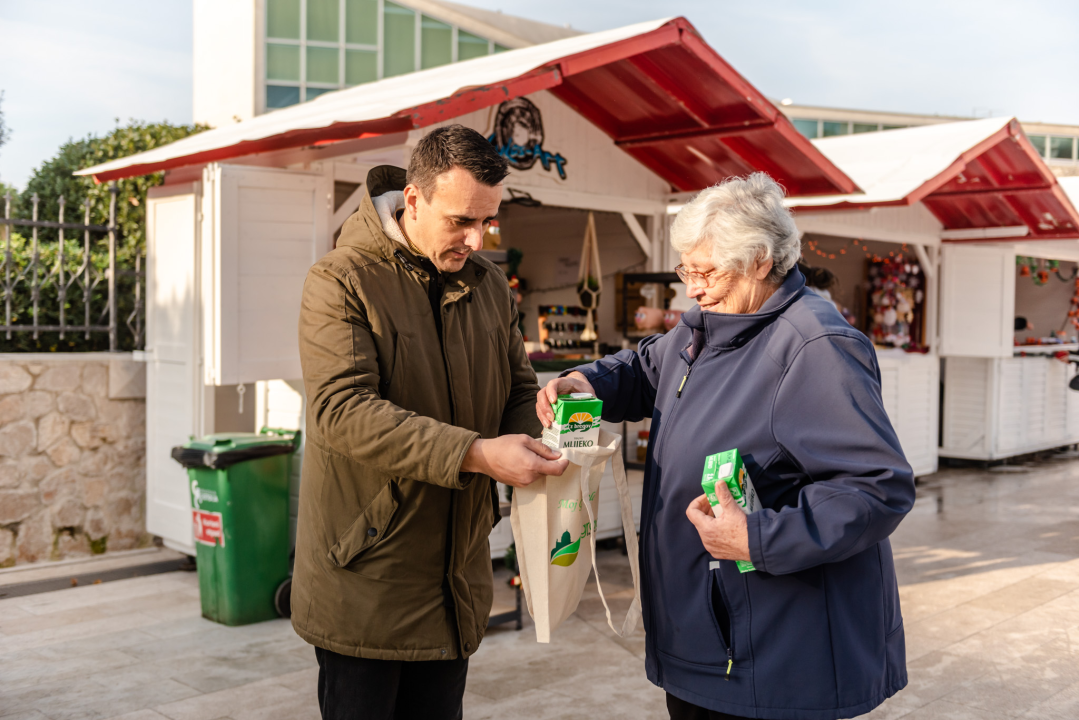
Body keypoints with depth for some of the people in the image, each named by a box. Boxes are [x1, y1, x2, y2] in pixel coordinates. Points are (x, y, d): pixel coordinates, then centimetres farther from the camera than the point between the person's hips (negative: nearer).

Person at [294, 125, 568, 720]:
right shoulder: (341, 281, -13)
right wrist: (476, 453, -31)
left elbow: (519, 391, 16)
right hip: (363, 577, -5)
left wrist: (536, 445, -8)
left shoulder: (489, 286, 7)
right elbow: (343, 410, -25)